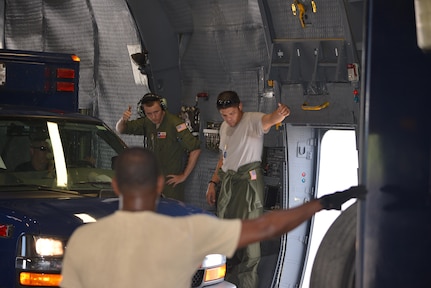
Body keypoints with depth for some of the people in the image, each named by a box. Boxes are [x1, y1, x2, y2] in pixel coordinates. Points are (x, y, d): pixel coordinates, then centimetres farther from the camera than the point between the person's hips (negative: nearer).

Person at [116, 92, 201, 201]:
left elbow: (195, 149, -19)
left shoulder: (175, 123, -16)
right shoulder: (147, 123, 5)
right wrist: (123, 120, -13)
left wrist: (184, 176, -14)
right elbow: (120, 129, 13)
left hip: (171, 180, -6)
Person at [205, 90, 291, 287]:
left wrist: (280, 113, -57)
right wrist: (213, 182, 17)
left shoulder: (252, 120, -11)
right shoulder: (224, 127, 15)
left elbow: (269, 120, -34)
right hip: (226, 182, 8)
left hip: (248, 180, -8)